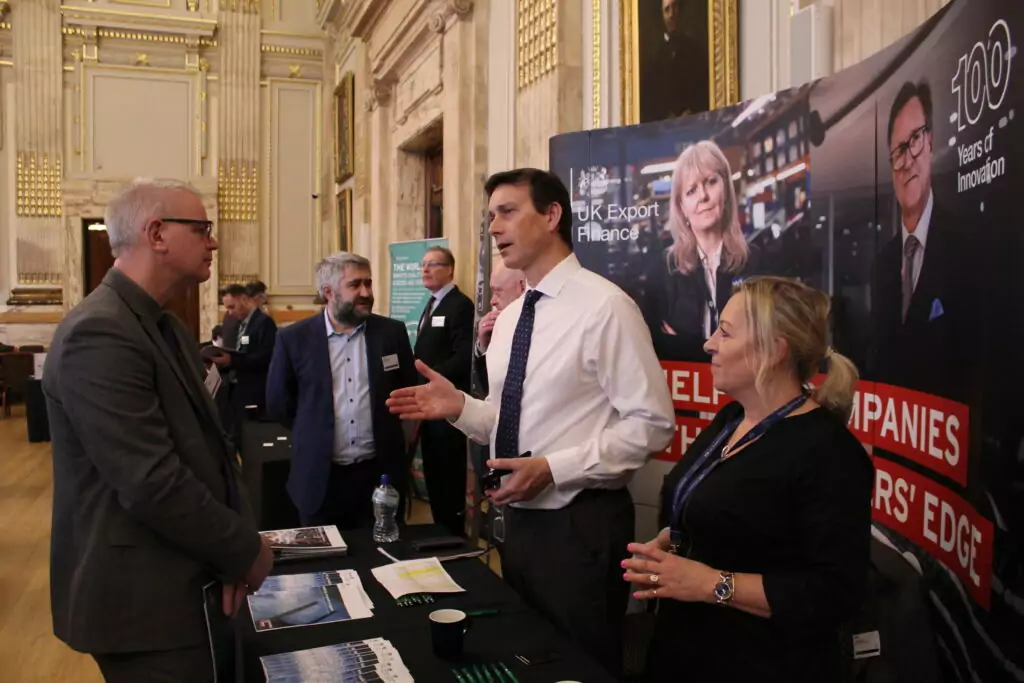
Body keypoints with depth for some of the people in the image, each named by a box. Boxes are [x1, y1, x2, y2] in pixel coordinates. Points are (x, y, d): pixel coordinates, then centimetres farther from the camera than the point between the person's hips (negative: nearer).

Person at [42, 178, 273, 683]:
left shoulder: (164, 326, 9)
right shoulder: (99, 334, -23)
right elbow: (153, 484, -27)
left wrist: (230, 550, -3)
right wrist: (245, 549, -14)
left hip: (181, 581, 9)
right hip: (142, 596, -9)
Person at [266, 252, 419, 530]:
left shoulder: (392, 332, 0)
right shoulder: (294, 338, -4)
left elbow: (410, 390, 11)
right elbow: (278, 403, 4)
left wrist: (390, 434, 10)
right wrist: (314, 435, 9)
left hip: (381, 473, 1)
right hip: (320, 478, -1)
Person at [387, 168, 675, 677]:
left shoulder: (605, 306, -16)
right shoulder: (508, 318, 8)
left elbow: (650, 424, -18)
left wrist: (553, 467, -23)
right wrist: (460, 407, -5)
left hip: (581, 524, -7)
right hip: (519, 518, 8)